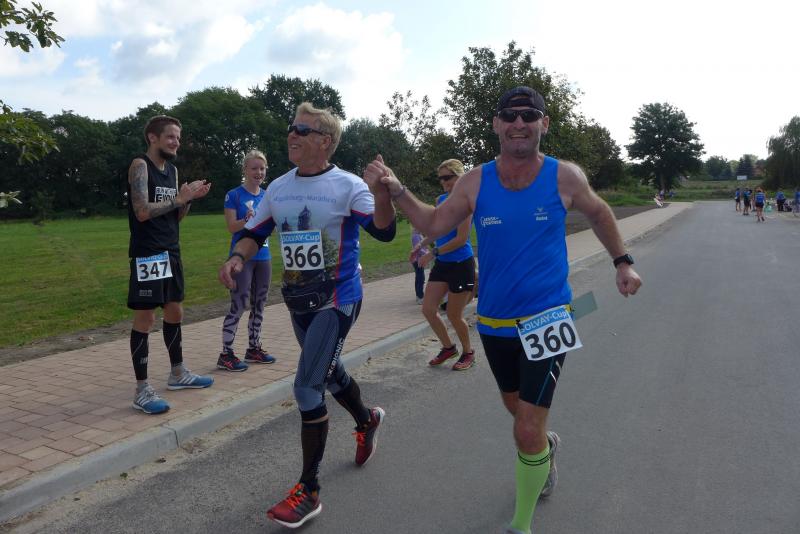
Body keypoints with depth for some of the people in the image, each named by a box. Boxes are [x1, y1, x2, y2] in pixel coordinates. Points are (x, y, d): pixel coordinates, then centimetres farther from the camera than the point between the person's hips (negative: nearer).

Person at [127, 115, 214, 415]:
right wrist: (179, 198, -16)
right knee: (145, 319, -4)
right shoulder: (140, 165, -10)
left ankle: (178, 374, 30)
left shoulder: (172, 170, 14)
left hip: (171, 252, 8)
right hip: (147, 254, -8)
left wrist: (191, 198, -1)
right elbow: (143, 212, -21)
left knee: (175, 313, 15)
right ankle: (142, 390, 4)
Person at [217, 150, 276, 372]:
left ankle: (253, 348, 24)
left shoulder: (267, 196, 9)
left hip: (263, 256, 6)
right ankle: (226, 355, 2)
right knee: (238, 305, -6)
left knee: (258, 305, 12)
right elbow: (232, 227, -11)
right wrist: (247, 220, -28)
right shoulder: (234, 195, -6)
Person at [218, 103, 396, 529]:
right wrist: (236, 259, -10)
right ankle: (367, 421, 53)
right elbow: (254, 233, 11)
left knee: (306, 388, -12)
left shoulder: (347, 185, -13)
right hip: (298, 301, 7)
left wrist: (382, 193, -44)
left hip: (337, 300, -6)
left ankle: (308, 491, 3)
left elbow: (383, 233, -24)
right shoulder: (278, 188, 4)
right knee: (329, 373, 22)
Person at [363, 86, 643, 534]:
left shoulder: (565, 177, -8)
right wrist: (397, 190, -13)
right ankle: (547, 447, 59)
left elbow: (599, 213, 10)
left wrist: (623, 262, 8)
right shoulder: (476, 182, -5)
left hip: (547, 320, -3)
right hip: (494, 323, 4)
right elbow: (434, 224, 0)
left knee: (527, 433, -9)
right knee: (516, 405, 24)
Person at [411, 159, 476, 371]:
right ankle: (448, 347, 27)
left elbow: (461, 239, -20)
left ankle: (468, 353, 28)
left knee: (454, 315, 4)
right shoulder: (440, 200, 8)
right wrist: (421, 245, 13)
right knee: (428, 309, 6)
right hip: (442, 264, 7)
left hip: (461, 265, -7)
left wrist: (433, 253, -19)